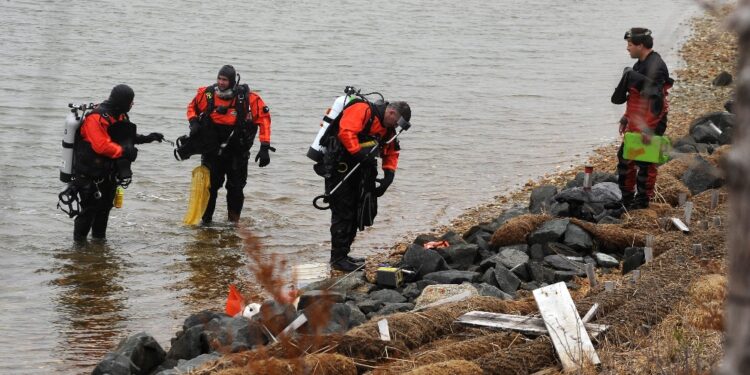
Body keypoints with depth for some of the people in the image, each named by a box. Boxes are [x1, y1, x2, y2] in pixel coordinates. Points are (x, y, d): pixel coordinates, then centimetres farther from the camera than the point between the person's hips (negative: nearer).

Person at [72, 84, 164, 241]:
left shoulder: (119, 116, 7)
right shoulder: (97, 118, -24)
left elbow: (126, 137, 20)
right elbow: (102, 146, -30)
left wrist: (146, 138, 11)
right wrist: (125, 151, -26)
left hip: (109, 172, 9)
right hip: (91, 174, -9)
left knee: (105, 205, 16)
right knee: (90, 208, -6)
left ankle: (99, 238, 29)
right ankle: (79, 241, 3)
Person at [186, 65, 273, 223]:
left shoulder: (248, 98, -14)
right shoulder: (207, 94, -6)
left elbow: (264, 118, -7)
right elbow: (192, 107, 14)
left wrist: (264, 147, -12)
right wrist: (194, 123, -6)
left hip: (237, 152, -1)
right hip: (212, 149, 1)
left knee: (236, 189, 5)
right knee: (209, 186, 0)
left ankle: (233, 222, 18)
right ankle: (205, 220, 12)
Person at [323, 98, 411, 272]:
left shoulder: (387, 128, 13)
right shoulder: (362, 110, -16)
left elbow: (391, 153, 19)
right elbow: (346, 132, -30)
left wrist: (389, 176, 4)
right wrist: (360, 153, -31)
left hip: (358, 172, 9)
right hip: (340, 170, -9)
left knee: (356, 214, 12)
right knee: (343, 213, -7)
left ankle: (342, 255, 21)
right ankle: (338, 259, -1)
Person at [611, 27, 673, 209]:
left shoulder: (655, 66, -20)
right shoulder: (640, 64, 14)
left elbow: (655, 100, -25)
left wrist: (649, 128, -27)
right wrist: (626, 118, 24)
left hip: (649, 124, -11)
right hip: (635, 123, 11)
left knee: (645, 163, -2)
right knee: (625, 158, 16)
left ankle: (642, 201, 8)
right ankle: (627, 199, 27)